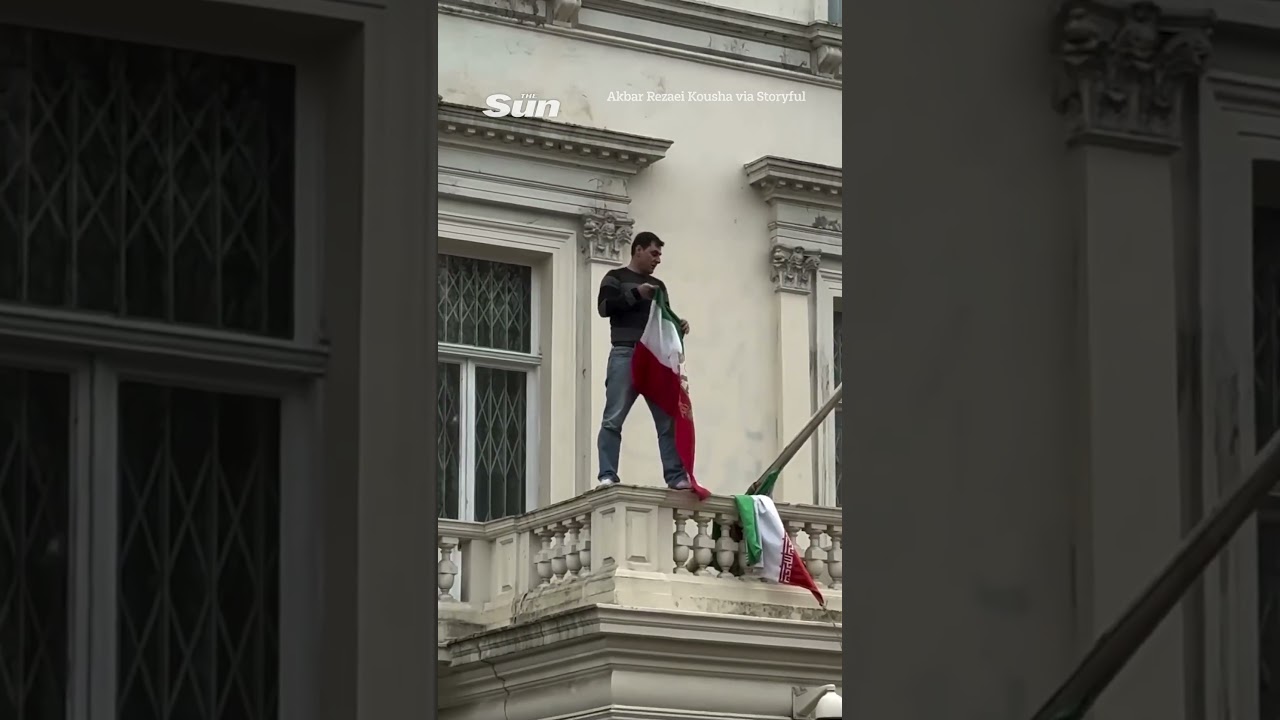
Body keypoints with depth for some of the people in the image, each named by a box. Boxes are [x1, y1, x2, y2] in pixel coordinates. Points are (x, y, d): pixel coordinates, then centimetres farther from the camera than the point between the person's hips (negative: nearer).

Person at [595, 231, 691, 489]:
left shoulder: (658, 286, 25)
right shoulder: (616, 278, 9)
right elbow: (604, 307, -7)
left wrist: (678, 326, 5)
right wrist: (635, 294, -14)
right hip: (626, 355, -5)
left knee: (669, 419, -5)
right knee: (613, 419, -10)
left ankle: (676, 476, -7)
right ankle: (608, 476, -14)